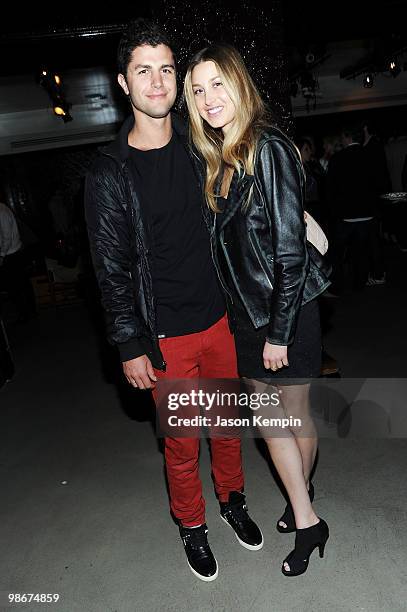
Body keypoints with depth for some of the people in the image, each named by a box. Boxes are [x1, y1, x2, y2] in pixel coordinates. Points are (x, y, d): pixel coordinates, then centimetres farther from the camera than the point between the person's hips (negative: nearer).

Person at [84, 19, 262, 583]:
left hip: (218, 318, 4)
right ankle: (193, 526, 38)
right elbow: (112, 272, -8)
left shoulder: (198, 149, 5)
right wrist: (130, 347, -8)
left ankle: (233, 500, 45)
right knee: (181, 442, 11)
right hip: (165, 337, -4)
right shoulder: (109, 175, -8)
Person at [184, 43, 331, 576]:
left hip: (287, 308, -8)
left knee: (294, 413, 10)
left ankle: (302, 502, 36)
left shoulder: (269, 149, -14)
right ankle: (306, 520, 34)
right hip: (246, 309, 8)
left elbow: (290, 248, -18)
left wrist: (278, 331, -16)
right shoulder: (216, 158, 10)